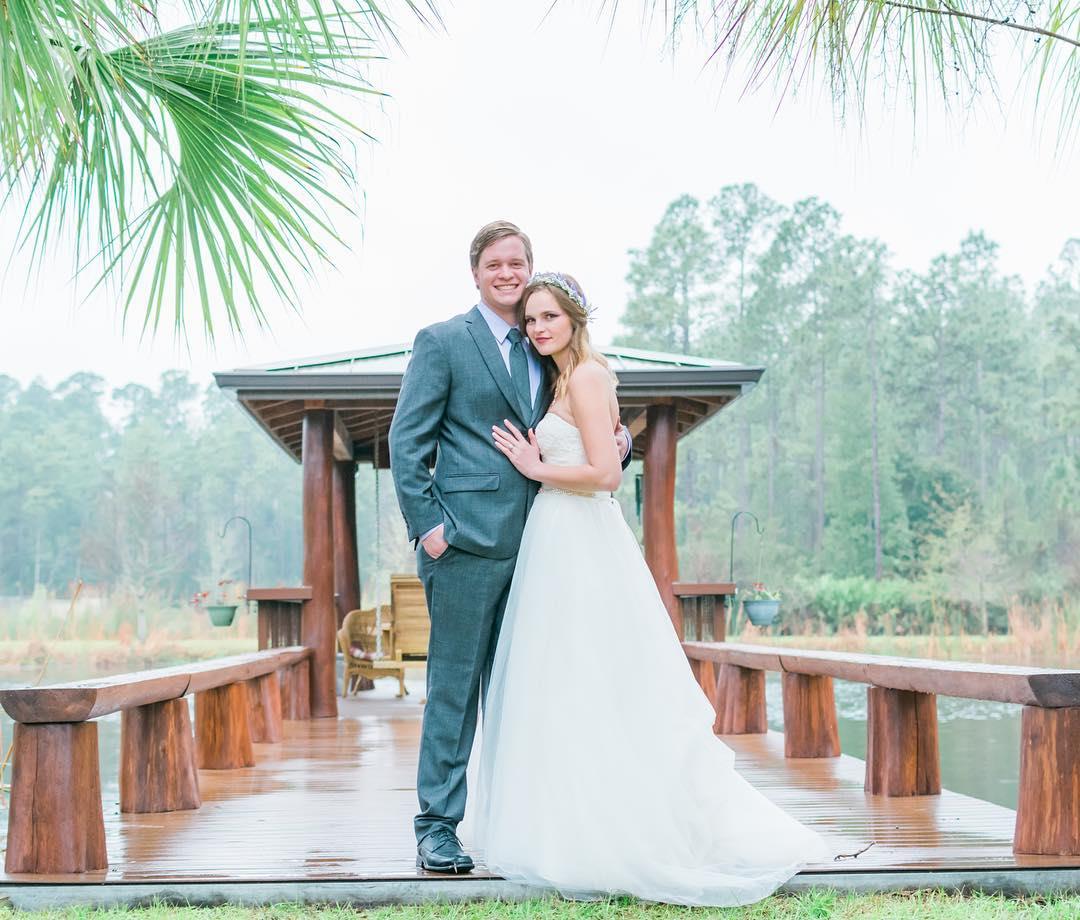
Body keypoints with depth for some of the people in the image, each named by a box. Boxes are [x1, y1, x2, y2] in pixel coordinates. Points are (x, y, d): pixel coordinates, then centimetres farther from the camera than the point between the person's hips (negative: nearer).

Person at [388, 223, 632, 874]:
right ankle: (437, 828, 5)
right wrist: (427, 524, -13)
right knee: (454, 690, -2)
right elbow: (406, 443, -4)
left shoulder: (543, 352, 17)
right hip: (467, 544, -5)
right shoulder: (441, 342, 0)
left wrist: (615, 444, 2)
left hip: (532, 546, 6)